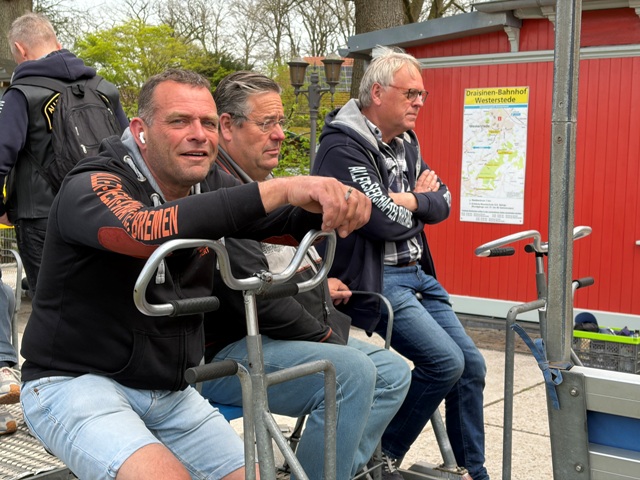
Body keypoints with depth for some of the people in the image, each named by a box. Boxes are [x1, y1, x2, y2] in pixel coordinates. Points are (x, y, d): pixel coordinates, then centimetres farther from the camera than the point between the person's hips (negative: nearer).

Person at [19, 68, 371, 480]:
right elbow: (146, 231, -39)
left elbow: (295, 221, -3)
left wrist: (340, 202, -28)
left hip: (169, 391, 7)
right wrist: (280, 189, -45)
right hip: (75, 382, -6)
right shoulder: (92, 187, -18)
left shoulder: (211, 187, 2)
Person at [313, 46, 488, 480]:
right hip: (373, 279, -9)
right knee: (446, 361, -19)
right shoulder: (344, 147, -15)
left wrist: (407, 201, -12)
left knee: (472, 365, 6)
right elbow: (385, 222, -23)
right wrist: (419, 201, -3)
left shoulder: (405, 144, 14)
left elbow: (443, 203, 9)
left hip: (417, 273, 9)